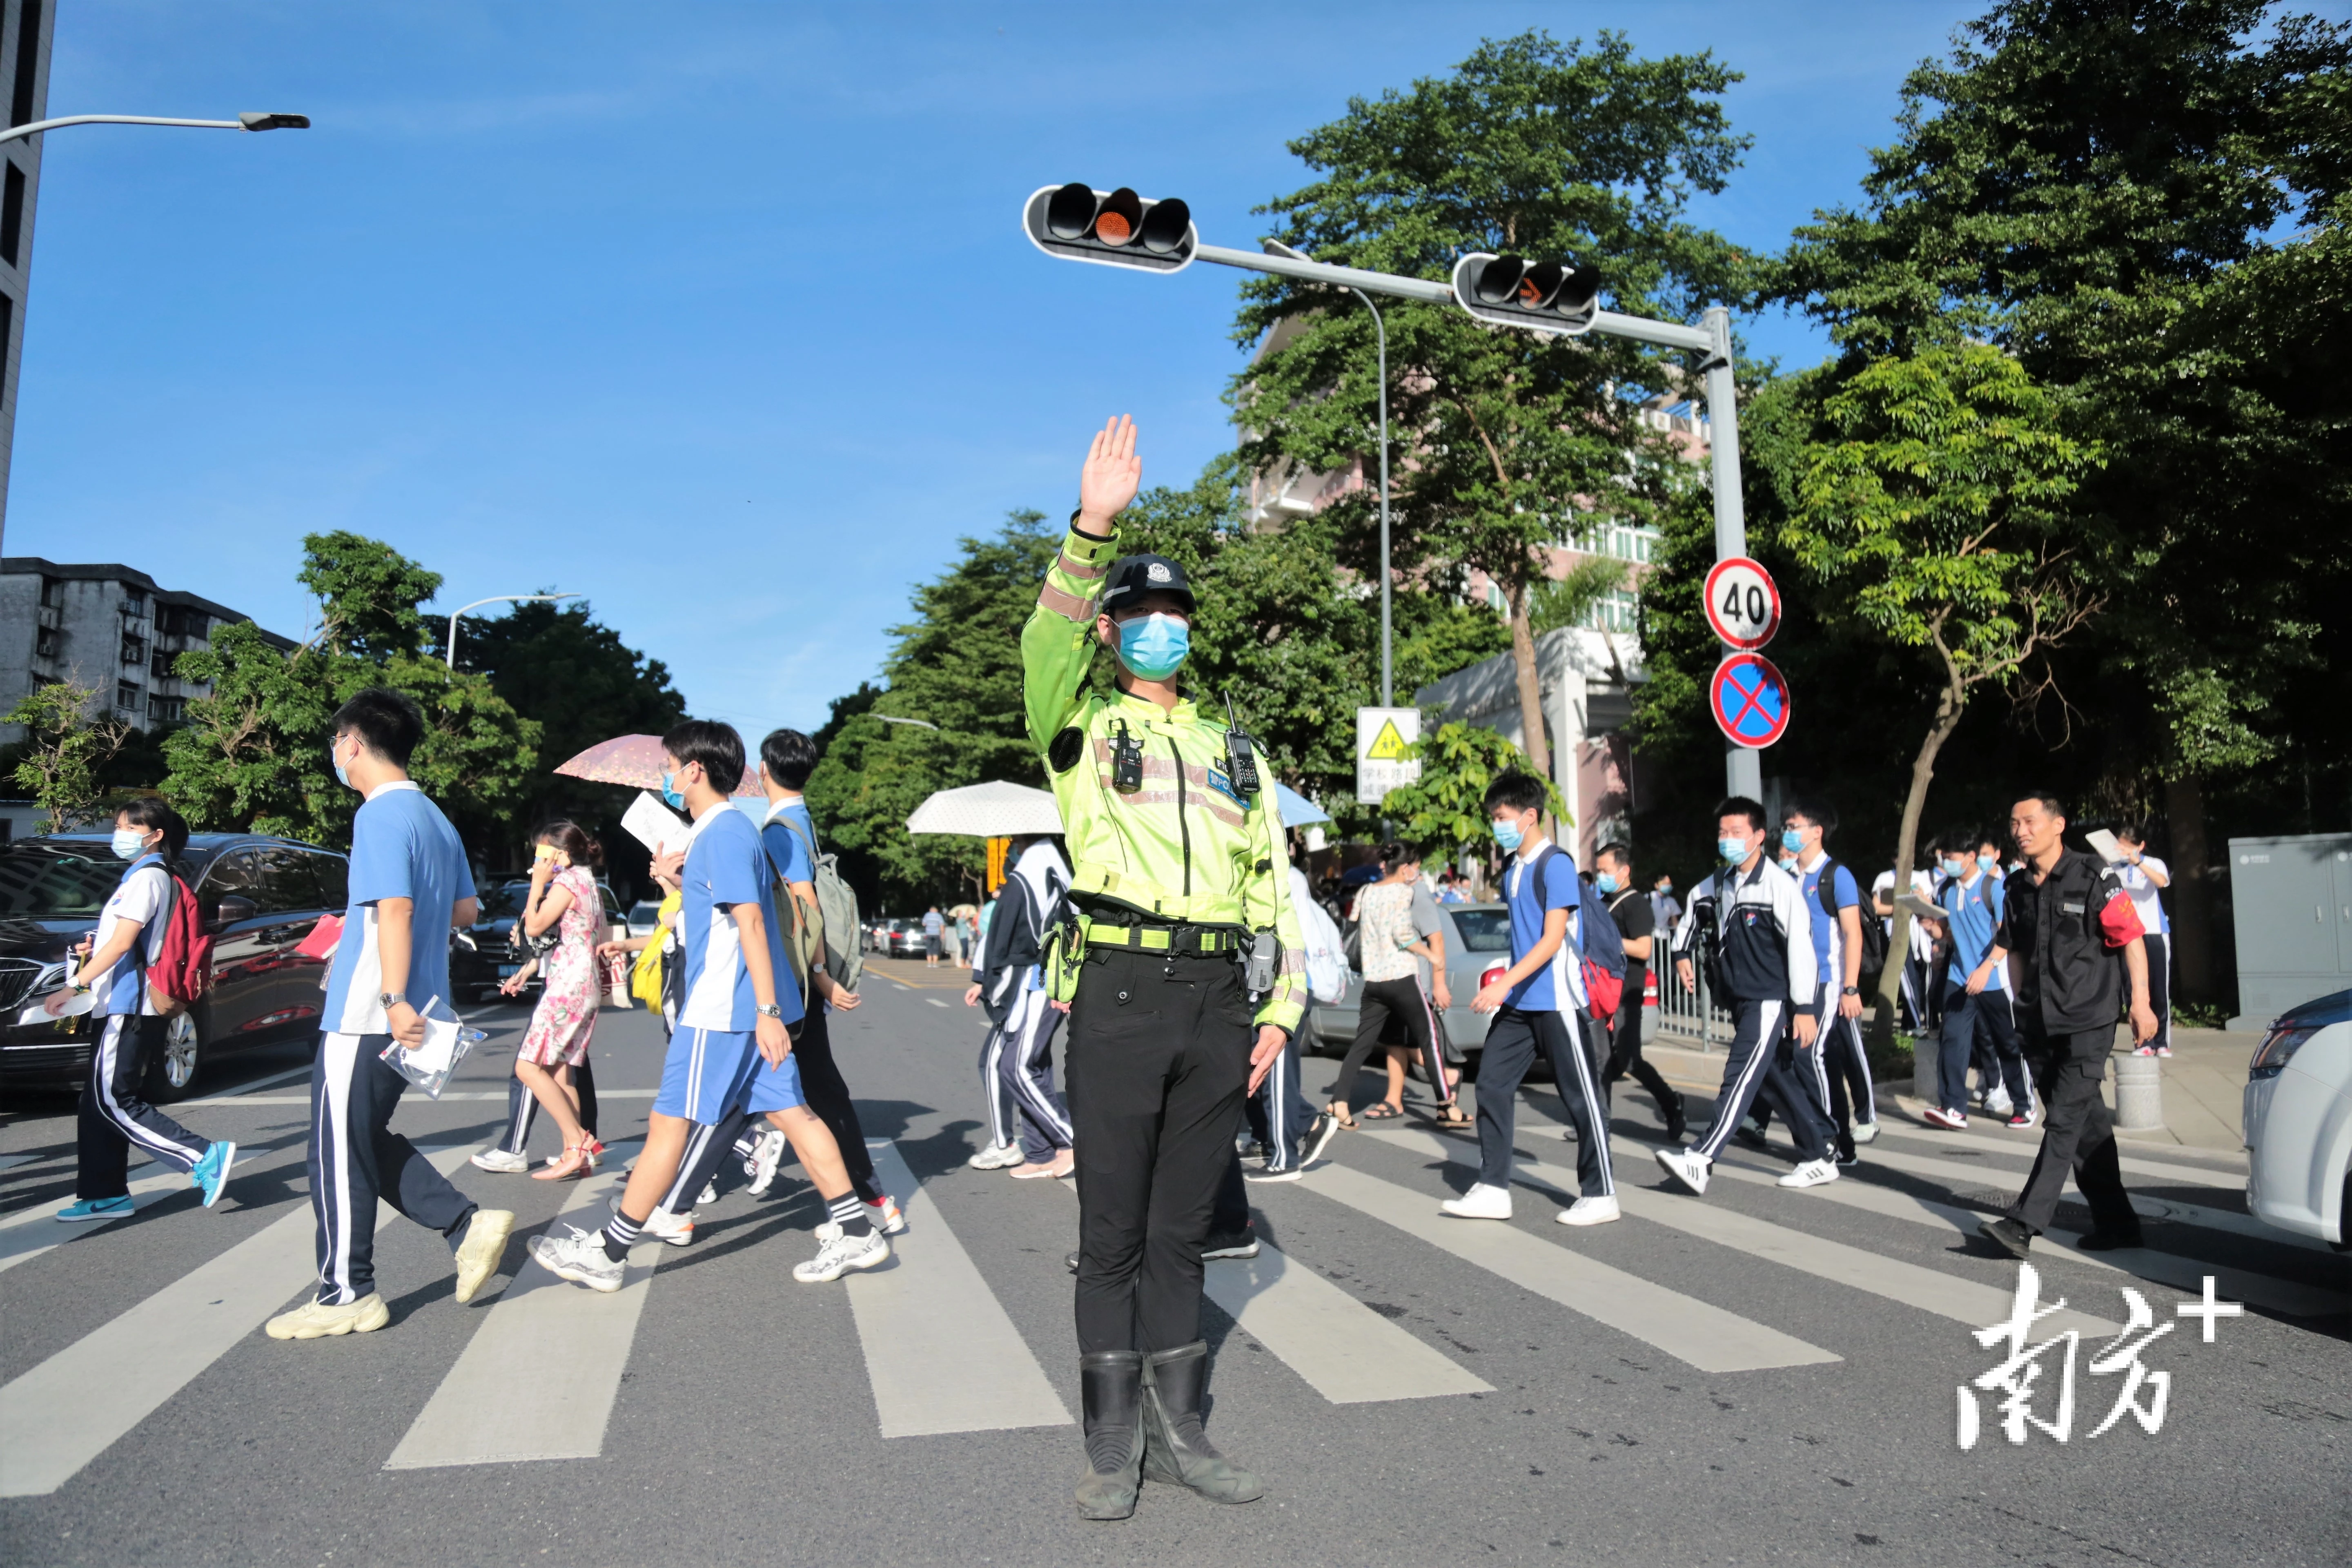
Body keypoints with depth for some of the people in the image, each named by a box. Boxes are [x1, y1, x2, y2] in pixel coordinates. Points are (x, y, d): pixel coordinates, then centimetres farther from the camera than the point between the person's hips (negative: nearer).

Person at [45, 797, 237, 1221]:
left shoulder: (149, 876, -10)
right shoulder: (139, 876, 21)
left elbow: (123, 942, -18)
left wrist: (74, 988, -20)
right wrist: (92, 950, 11)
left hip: (131, 1007, -10)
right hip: (121, 1007, 10)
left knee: (115, 1101, -12)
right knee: (97, 1103, 10)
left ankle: (204, 1157, -15)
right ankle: (105, 1195, 15)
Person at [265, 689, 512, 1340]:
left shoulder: (382, 815, -14)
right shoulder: (435, 818, 14)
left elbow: (395, 909, -24)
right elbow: (465, 910, 19)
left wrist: (395, 1001, -27)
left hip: (365, 1018, -9)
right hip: (404, 1015, 9)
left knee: (341, 1152, 2)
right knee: (366, 1142, 18)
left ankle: (347, 1293, 12)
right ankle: (468, 1225, 11)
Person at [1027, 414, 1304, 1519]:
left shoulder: (1227, 748, 18)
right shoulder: (1084, 725, 6)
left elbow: (1272, 879, 15)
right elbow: (1048, 643, -16)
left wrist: (1279, 1006, 7)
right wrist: (1092, 528, -30)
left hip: (1218, 997, 4)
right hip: (1121, 989, -4)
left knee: (1182, 1229, 12)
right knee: (1113, 1232, 4)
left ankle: (1176, 1430, 23)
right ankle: (1113, 1442, 17)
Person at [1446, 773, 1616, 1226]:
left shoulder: (1555, 864, -13)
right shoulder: (1513, 870, 13)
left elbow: (1552, 939, -19)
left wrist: (1505, 983, -25)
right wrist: (1506, 987, 17)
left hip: (1556, 1001, -9)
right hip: (1517, 1001, 9)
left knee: (1581, 1096, 1)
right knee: (1492, 1084, 4)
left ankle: (1600, 1196, 12)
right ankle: (1492, 1189, 9)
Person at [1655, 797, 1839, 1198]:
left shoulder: (1779, 885, -13)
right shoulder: (1715, 886, 8)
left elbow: (1801, 946, -16)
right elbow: (1694, 910, 29)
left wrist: (1805, 1007, -18)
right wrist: (1682, 953, 15)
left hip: (1770, 999, -8)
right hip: (1738, 999, 8)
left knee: (1740, 1077, -14)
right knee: (1777, 1079, 14)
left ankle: (1699, 1159, -22)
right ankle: (1818, 1158, 26)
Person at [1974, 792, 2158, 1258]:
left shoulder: (2093, 877, -7)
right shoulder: (2017, 887, 9)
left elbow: (2131, 939, -9)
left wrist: (2140, 1004, -15)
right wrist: (2023, 1005, 18)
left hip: (2087, 1023, -6)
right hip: (2040, 1027, 6)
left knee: (2064, 1122, -11)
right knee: (2087, 1125, 12)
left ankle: (2023, 1223, -15)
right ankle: (2116, 1222, 22)